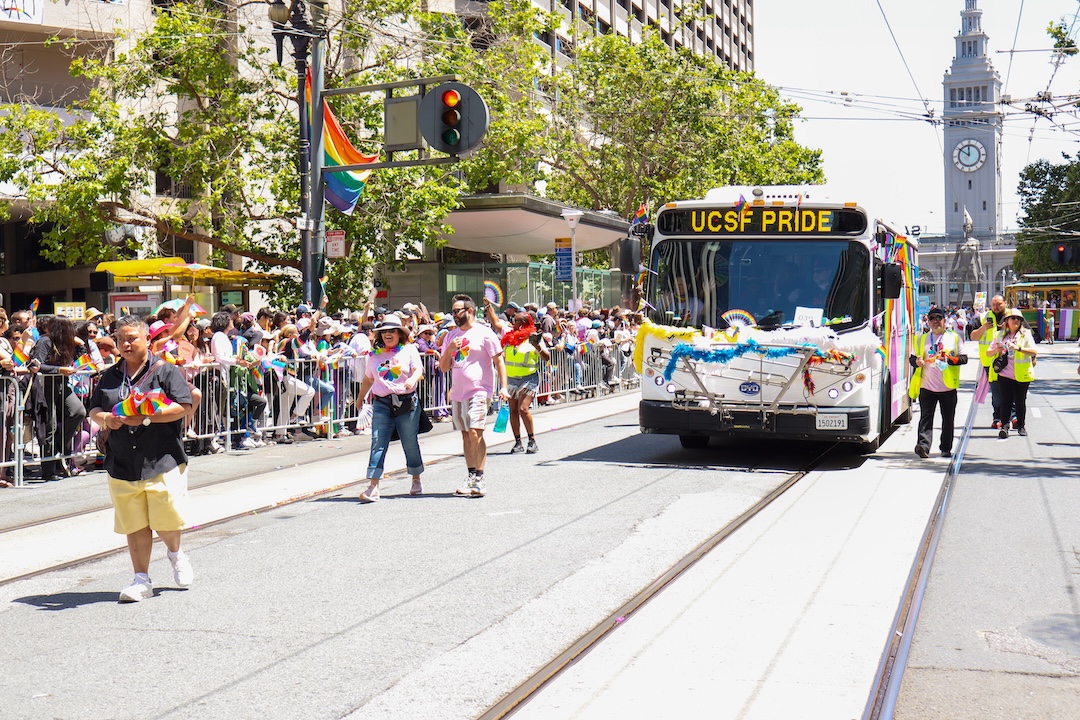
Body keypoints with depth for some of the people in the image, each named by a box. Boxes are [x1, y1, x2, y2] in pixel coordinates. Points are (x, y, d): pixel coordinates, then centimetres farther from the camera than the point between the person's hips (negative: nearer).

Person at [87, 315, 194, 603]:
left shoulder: (165, 370, -1)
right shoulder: (110, 376, 15)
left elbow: (182, 406, -10)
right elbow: (93, 409, 18)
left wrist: (146, 418, -19)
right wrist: (105, 419, -6)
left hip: (162, 460, -4)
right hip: (122, 464, 4)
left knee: (166, 520, -4)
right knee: (134, 526, 3)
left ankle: (176, 554, 28)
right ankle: (141, 579, 13)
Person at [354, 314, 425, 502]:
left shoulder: (409, 350, 6)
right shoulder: (375, 354, 15)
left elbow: (419, 370, -7)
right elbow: (368, 379, 25)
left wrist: (412, 379, -28)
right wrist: (360, 398, 32)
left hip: (407, 403, -2)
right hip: (381, 404, 2)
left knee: (410, 443, 7)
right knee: (378, 443, -8)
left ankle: (416, 480, 26)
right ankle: (373, 487, -14)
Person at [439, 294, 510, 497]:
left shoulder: (484, 333, -4)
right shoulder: (451, 335, 13)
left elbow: (498, 360, -3)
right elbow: (444, 367, 13)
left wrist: (503, 387, -11)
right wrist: (449, 349, -6)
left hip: (479, 391, -7)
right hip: (458, 392, 7)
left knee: (475, 432, -17)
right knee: (465, 435, 10)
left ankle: (479, 480, -18)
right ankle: (471, 477, 16)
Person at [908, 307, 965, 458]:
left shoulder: (954, 337, 8)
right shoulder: (922, 338, 14)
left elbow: (964, 358, 2)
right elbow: (912, 357, 16)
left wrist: (949, 359, -16)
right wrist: (916, 361, -8)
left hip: (948, 387, 0)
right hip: (926, 386, 0)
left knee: (948, 420, 6)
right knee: (926, 418, -11)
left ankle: (946, 449, 16)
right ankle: (923, 446, -19)